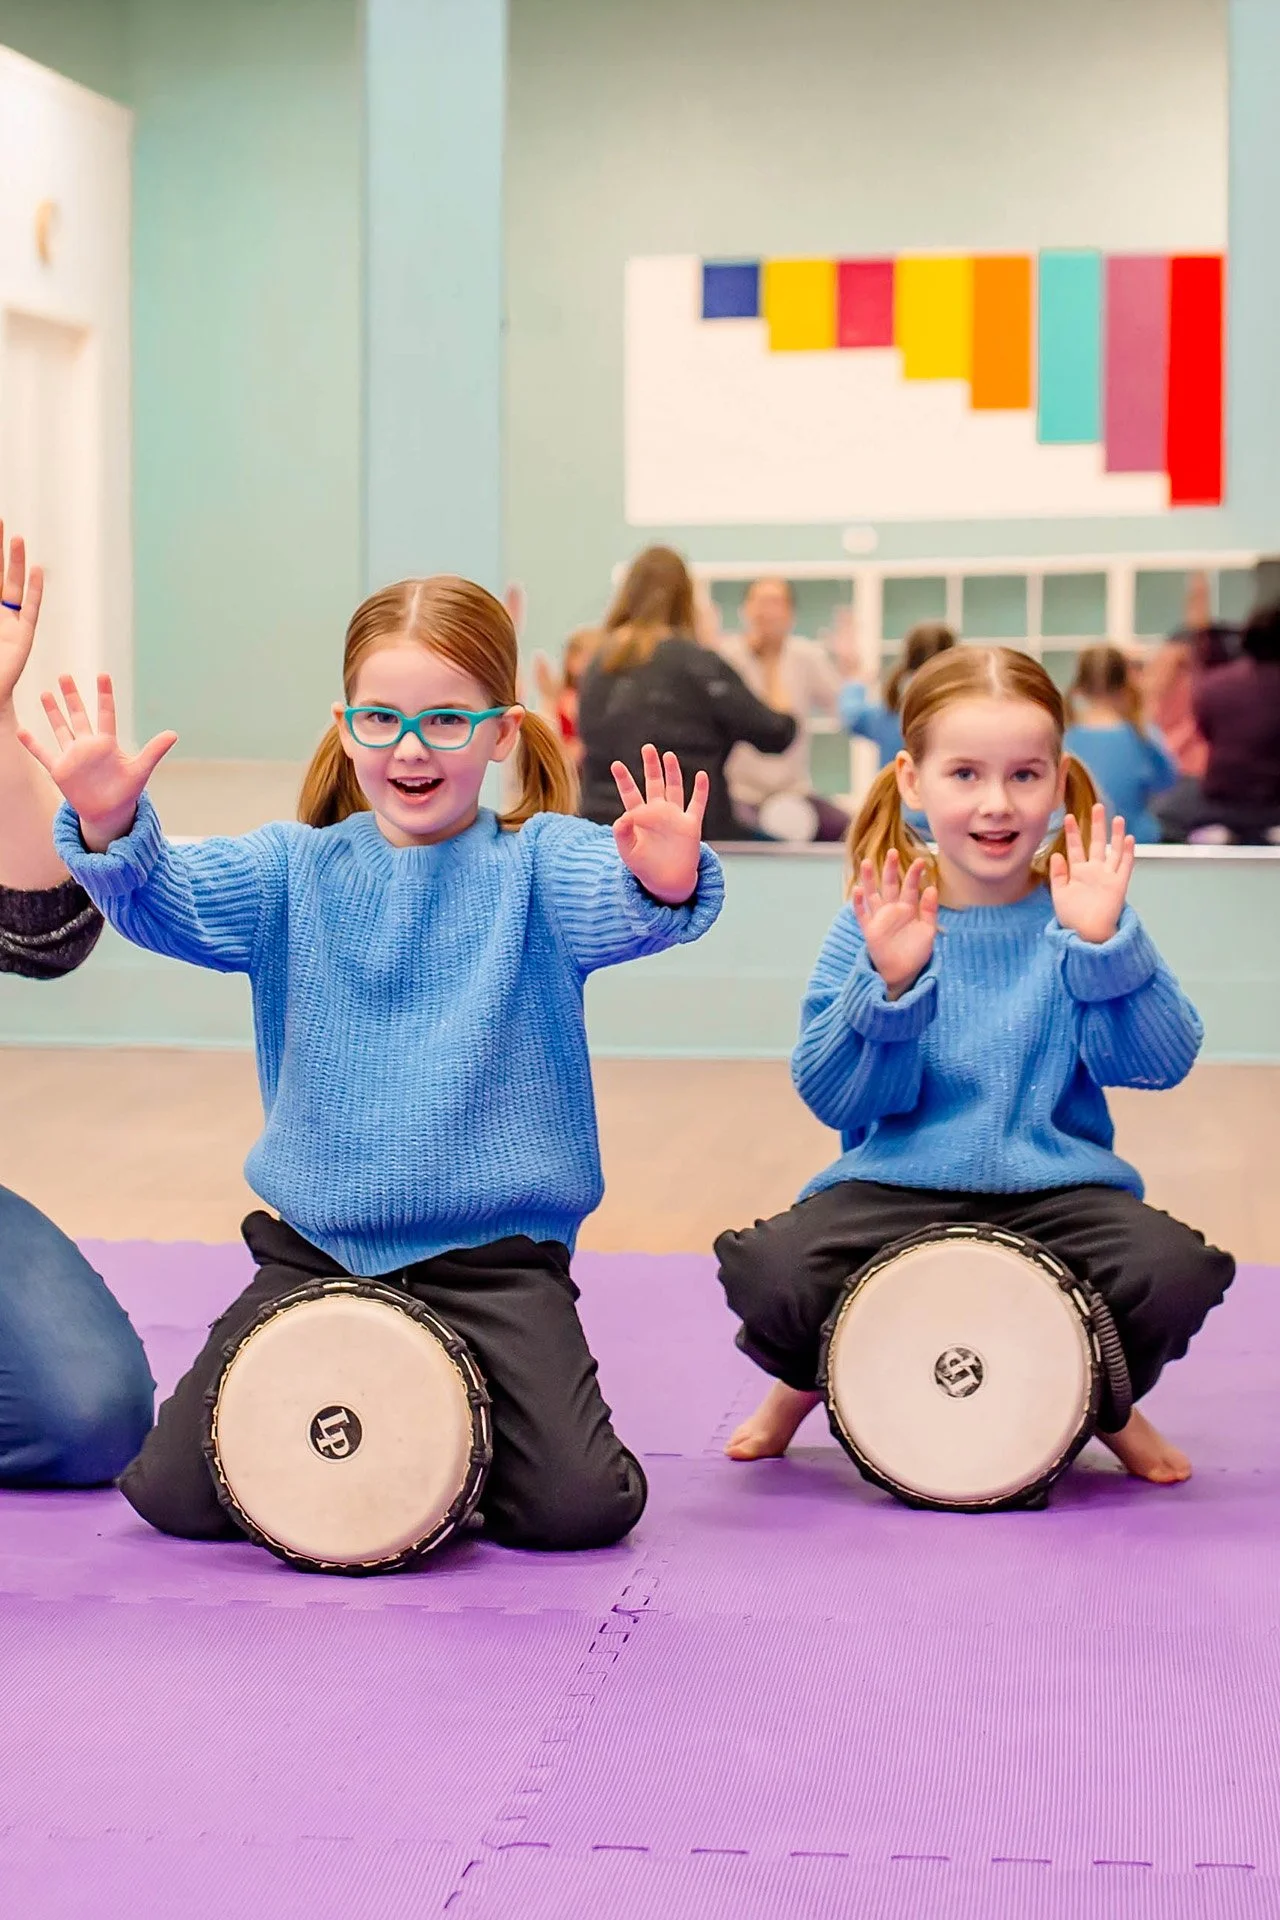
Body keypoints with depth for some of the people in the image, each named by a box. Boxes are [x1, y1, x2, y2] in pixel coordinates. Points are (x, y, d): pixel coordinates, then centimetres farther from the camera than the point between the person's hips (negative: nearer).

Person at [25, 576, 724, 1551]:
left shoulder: (535, 861, -3)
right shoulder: (297, 869, 4)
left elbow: (610, 904, -23)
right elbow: (172, 900, -11)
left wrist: (662, 884, -47)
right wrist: (109, 828, -33)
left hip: (494, 1251, -2)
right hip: (317, 1248, 2)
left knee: (583, 1505, -17)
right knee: (175, 1490, -7)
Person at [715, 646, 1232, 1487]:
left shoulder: (1084, 911, 1)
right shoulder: (878, 924, -1)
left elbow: (1161, 1062, -10)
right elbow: (834, 1097, -7)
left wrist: (1102, 941, -22)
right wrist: (889, 982, -21)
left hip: (1057, 1189, 1)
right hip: (894, 1188, 0)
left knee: (1174, 1273, -28)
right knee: (774, 1276, -28)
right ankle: (814, 1380, 12)